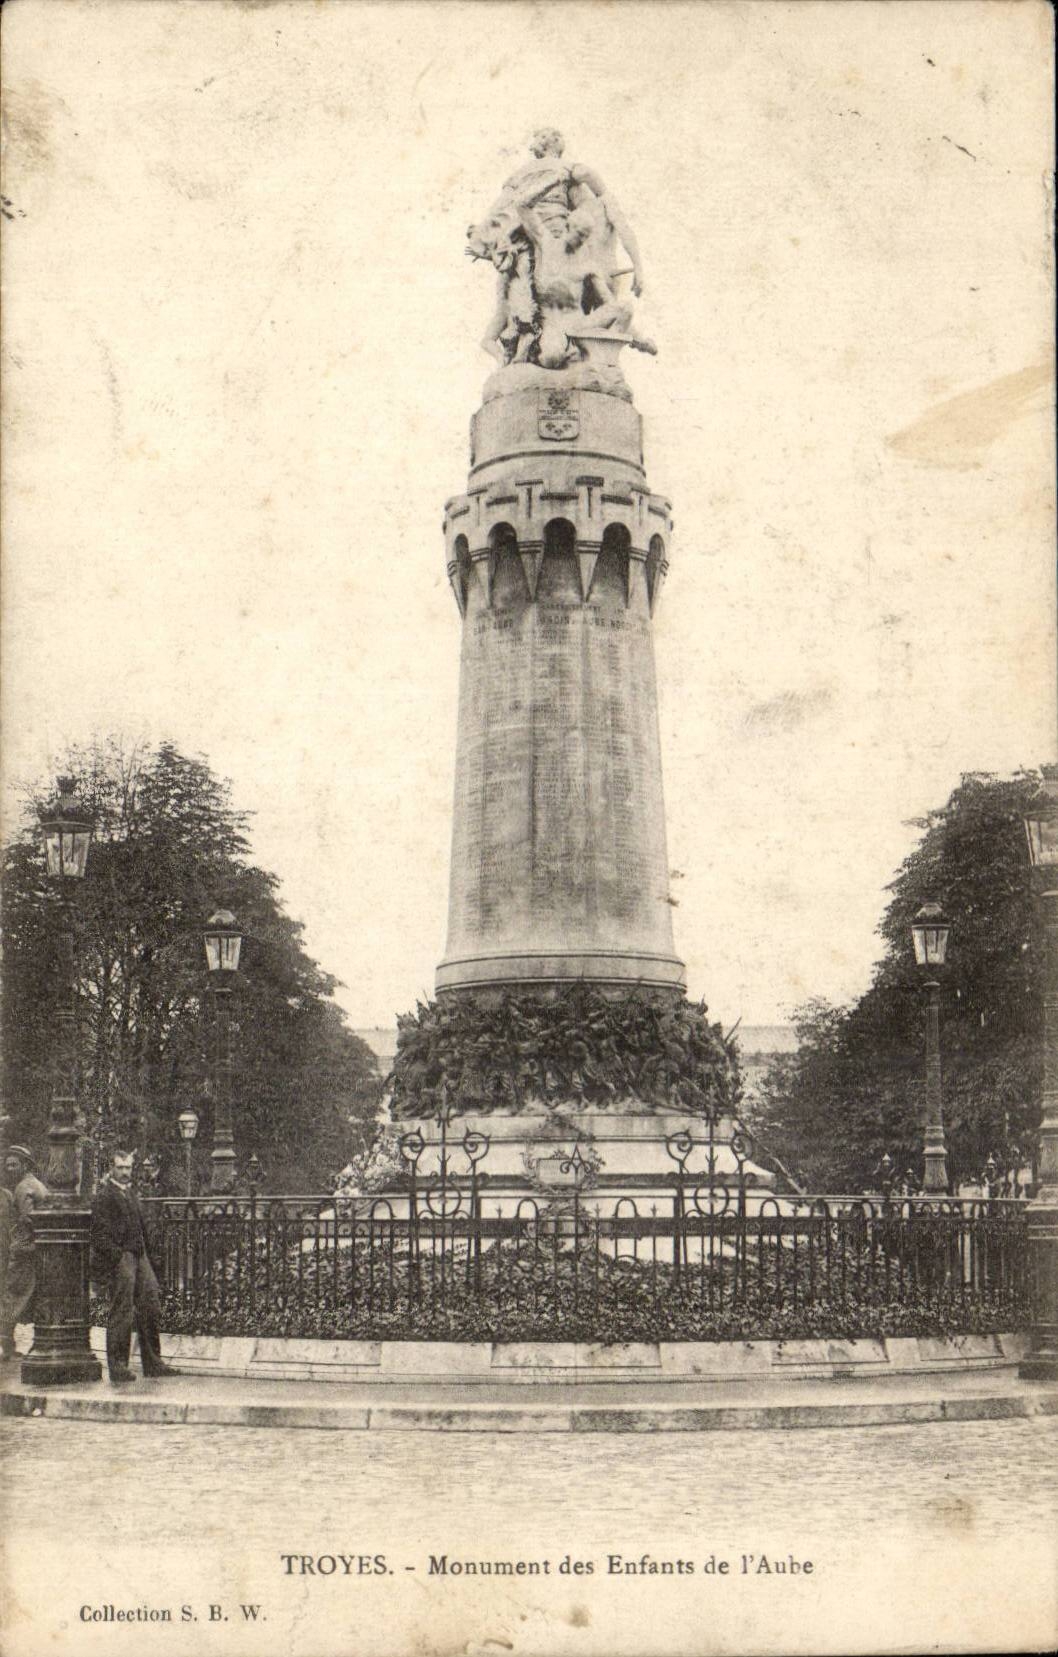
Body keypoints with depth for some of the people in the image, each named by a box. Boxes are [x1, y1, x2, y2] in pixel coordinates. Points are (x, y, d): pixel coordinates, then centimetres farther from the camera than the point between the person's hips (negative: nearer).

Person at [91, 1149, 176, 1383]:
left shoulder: (131, 1193, 19)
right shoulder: (104, 1196, -7)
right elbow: (100, 1233, -13)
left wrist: (145, 1254, 15)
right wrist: (117, 1256, -18)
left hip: (139, 1256, 8)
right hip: (119, 1257, -8)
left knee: (150, 1309, 7)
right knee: (121, 1313, -6)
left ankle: (152, 1363, 13)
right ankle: (117, 1365, 2)